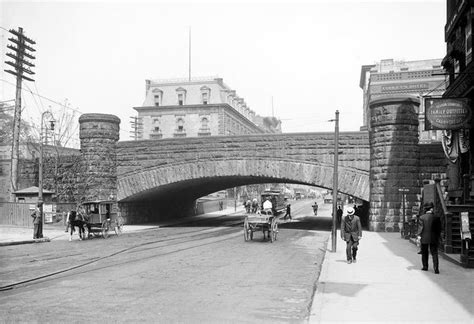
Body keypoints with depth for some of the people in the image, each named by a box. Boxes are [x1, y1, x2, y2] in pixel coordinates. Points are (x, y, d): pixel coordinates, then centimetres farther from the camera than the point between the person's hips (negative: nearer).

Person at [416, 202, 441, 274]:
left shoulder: (422, 217, -6)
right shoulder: (436, 217, -1)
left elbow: (420, 227, -11)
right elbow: (439, 228, 4)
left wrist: (418, 235, -12)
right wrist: (438, 236, 13)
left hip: (424, 238, -1)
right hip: (434, 238, 1)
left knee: (424, 253, 13)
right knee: (434, 253, 2)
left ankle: (425, 266, 20)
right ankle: (436, 268, -7)